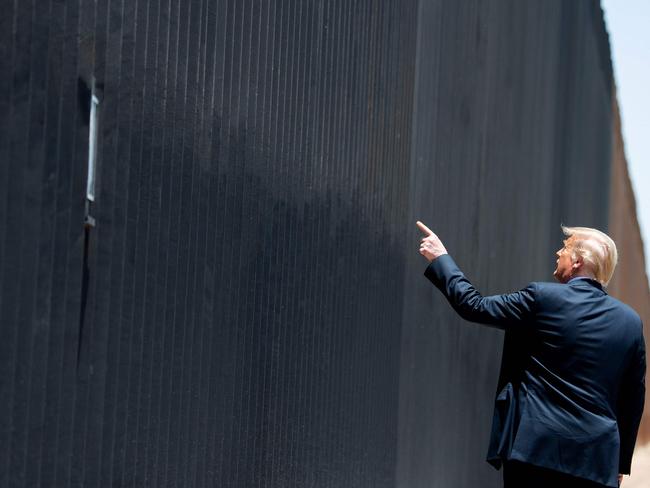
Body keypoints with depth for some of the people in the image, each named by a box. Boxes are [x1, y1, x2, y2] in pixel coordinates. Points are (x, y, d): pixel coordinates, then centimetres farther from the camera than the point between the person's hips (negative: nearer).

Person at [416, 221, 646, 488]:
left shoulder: (542, 297, -8)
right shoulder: (631, 321, 6)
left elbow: (474, 306, 0)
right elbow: (634, 398, 10)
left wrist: (440, 258, 13)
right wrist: (621, 462, 19)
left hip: (537, 449, -4)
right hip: (598, 461, 4)